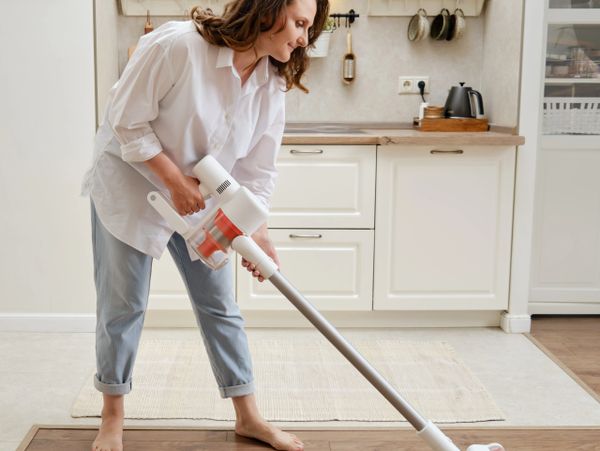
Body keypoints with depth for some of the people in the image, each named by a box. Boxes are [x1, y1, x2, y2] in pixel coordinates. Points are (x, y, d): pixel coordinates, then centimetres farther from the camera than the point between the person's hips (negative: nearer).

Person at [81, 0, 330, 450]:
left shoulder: (272, 86, -10)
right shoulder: (177, 44, -28)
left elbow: (258, 171, -5)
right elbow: (126, 121, -22)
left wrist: (258, 233, -14)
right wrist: (174, 180, -22)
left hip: (199, 200, 5)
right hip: (130, 186, -5)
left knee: (219, 305, 7)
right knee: (123, 306, 4)